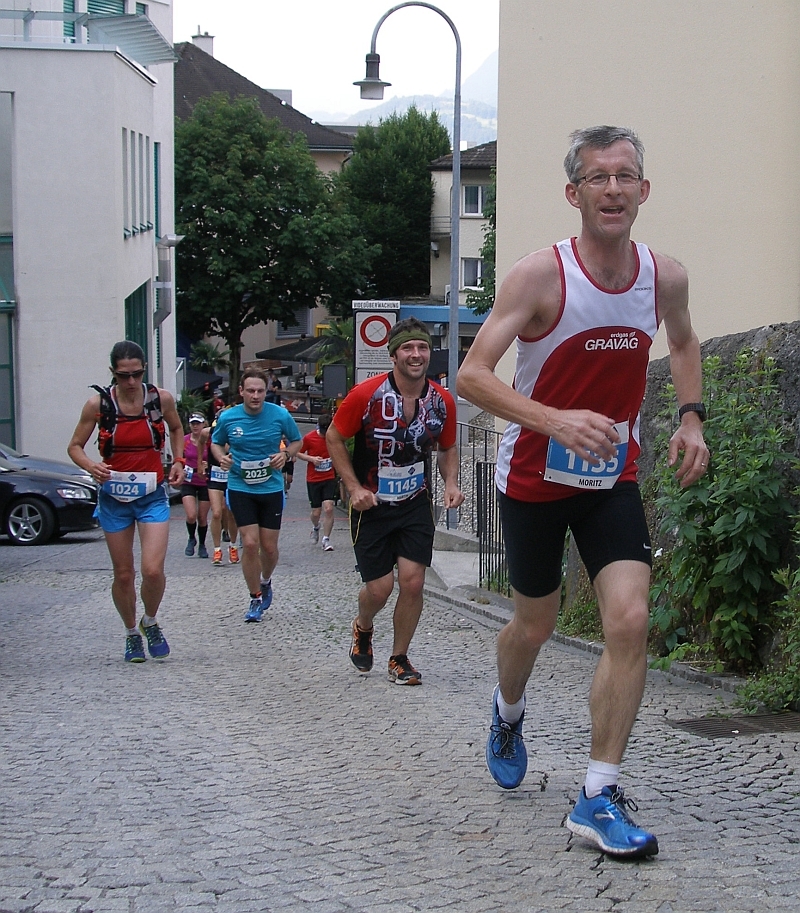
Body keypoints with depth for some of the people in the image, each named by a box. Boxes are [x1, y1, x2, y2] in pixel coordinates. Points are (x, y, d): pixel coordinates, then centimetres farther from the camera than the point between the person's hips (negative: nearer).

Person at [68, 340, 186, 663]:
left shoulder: (161, 399, -6)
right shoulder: (98, 403, -9)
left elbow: (176, 429, 16)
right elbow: (75, 446, -1)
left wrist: (178, 461, 2)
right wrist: (90, 466, -21)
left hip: (152, 496, 0)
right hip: (114, 498, 0)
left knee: (153, 570, -15)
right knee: (123, 574, 7)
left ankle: (151, 623, 14)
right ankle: (132, 633, 30)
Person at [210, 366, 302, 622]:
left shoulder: (280, 415, -7)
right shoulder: (227, 418, -5)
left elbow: (296, 441, 9)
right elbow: (215, 443, 12)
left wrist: (285, 454, -11)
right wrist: (221, 457, -9)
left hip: (272, 488, 0)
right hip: (240, 488, 0)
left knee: (269, 546, 5)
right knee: (250, 543, -9)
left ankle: (265, 582, 38)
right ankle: (256, 598, 8)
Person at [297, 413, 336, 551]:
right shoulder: (309, 438, -9)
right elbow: (298, 453, 1)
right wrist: (311, 458, -14)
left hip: (329, 478, 1)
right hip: (313, 479, -1)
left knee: (328, 508, -13)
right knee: (316, 511, 4)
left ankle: (326, 540, -3)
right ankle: (315, 528, 39)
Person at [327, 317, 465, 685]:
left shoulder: (442, 401, -4)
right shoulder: (367, 395, -16)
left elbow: (447, 448, 14)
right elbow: (334, 438, -3)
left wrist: (451, 483, -4)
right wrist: (355, 488, -11)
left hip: (416, 503, 3)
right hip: (372, 504, -3)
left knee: (412, 581, -7)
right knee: (380, 587, -4)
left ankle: (399, 658, 14)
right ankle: (363, 627, 33)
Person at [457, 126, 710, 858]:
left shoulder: (665, 276, -7)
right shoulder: (540, 275, -21)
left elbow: (683, 342, 17)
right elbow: (472, 375, -25)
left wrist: (691, 417, 1)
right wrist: (555, 421, -40)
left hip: (614, 477, 3)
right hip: (534, 476, -3)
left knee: (630, 619, -15)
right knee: (535, 622, 13)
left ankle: (600, 797, -7)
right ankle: (509, 712, 48)